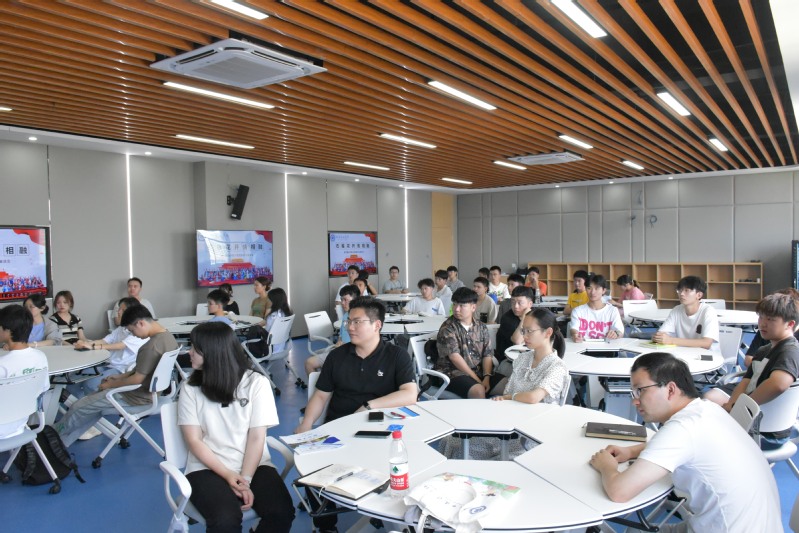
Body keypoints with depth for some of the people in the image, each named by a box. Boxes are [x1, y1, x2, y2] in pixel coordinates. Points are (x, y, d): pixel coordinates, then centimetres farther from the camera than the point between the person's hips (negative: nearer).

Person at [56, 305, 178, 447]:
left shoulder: (152, 346, -29)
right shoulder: (168, 337, 0)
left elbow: (137, 380, -22)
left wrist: (110, 385, -6)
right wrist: (120, 376, 10)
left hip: (138, 396, -9)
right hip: (152, 390, 9)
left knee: (78, 408, 6)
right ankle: (61, 442, 27)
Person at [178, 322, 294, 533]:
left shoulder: (256, 382, -2)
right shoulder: (190, 388, 2)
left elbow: (256, 438, -5)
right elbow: (194, 440, -3)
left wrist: (245, 480, -17)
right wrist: (228, 476, -15)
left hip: (253, 465, 0)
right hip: (208, 468, 0)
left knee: (281, 513, -26)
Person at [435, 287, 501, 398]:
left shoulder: (481, 327, 11)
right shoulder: (447, 328, -5)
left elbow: (488, 355, 5)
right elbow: (455, 357, -14)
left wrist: (486, 378, -12)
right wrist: (477, 380, -17)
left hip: (479, 372, 5)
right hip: (454, 374, -5)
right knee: (478, 390, -33)